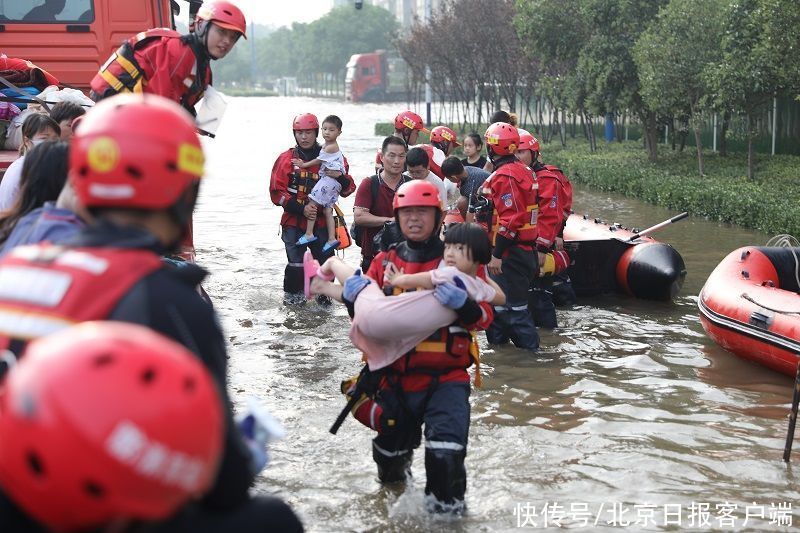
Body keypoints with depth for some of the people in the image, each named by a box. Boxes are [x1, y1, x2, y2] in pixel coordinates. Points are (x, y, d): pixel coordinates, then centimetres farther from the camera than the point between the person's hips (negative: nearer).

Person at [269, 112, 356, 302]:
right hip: (294, 222, -2)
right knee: (296, 265, -10)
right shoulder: (286, 159, 0)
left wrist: (340, 177, -18)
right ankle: (292, 294, 13)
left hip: (321, 222, 2)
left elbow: (348, 190, 5)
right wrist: (301, 209, -14)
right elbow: (276, 192, -4)